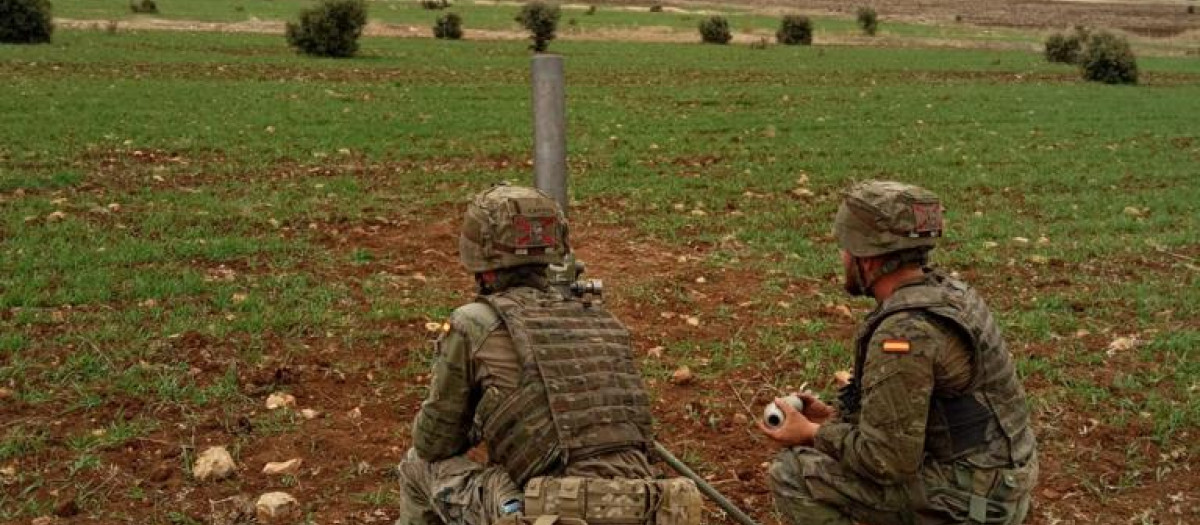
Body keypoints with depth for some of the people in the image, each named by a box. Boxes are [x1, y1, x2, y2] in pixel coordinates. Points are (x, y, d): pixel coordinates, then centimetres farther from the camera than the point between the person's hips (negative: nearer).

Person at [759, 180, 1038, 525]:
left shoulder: (904, 332, -25)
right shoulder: (943, 293, 5)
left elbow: (888, 459, -22)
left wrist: (813, 434, -8)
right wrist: (833, 416, 10)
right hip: (992, 482, 9)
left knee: (794, 473, -7)